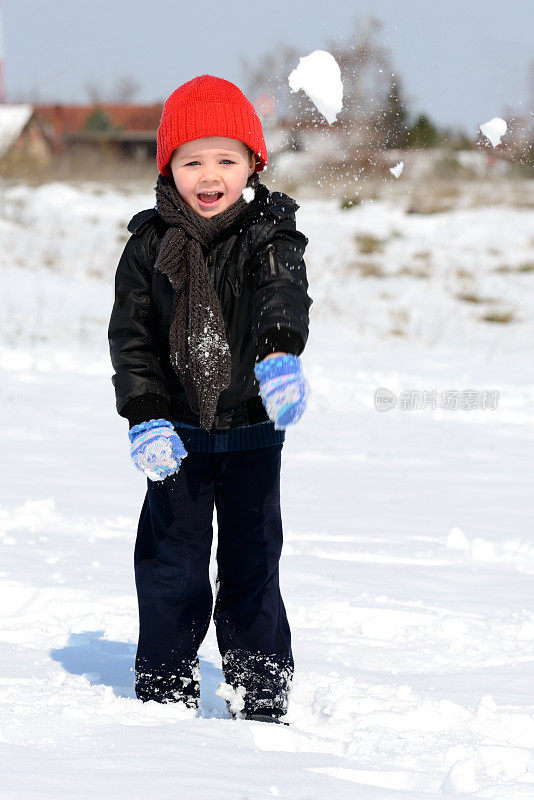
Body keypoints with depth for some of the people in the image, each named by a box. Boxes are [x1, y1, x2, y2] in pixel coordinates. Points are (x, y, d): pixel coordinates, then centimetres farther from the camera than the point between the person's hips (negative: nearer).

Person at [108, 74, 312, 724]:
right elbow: (130, 334, -2)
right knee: (169, 561, 4)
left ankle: (261, 696, 13)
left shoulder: (270, 235, -6)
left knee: (252, 560, 4)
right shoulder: (151, 243, -1)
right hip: (177, 431, 1)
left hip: (252, 430, -1)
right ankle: (166, 690, 16)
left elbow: (283, 296, -25)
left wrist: (280, 353, -47)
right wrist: (145, 414, -15)